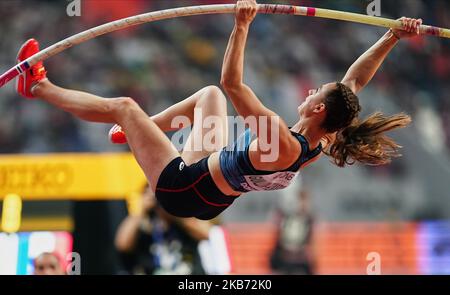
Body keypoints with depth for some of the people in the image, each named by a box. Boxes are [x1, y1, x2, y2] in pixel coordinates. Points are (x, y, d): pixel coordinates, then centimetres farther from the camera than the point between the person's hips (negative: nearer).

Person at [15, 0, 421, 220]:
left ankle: (38, 86, 20)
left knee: (124, 106, 0)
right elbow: (354, 82, -4)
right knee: (208, 94, 23)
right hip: (215, 198, 8)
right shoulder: (325, 143, -15)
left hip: (182, 188, -8)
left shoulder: (281, 142, -36)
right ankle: (137, 133, 38)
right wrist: (392, 38, -6)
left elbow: (232, 82, -39)